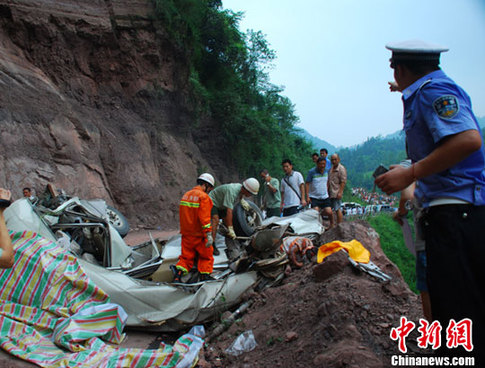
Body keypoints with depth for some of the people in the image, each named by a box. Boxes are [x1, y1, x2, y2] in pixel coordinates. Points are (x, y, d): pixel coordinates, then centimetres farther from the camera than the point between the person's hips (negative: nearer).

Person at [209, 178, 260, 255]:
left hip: (221, 206, 9)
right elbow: (229, 211, -41)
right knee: (215, 220, -27)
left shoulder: (240, 187, -11)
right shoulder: (231, 191, -38)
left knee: (227, 222, 3)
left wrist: (242, 200, -6)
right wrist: (230, 229, -41)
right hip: (213, 202, -9)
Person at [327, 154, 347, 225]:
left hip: (336, 193, -8)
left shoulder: (341, 169, -8)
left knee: (337, 209, -8)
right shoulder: (331, 169, 18)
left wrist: (340, 192, -20)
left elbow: (343, 182, -14)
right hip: (330, 193, 8)